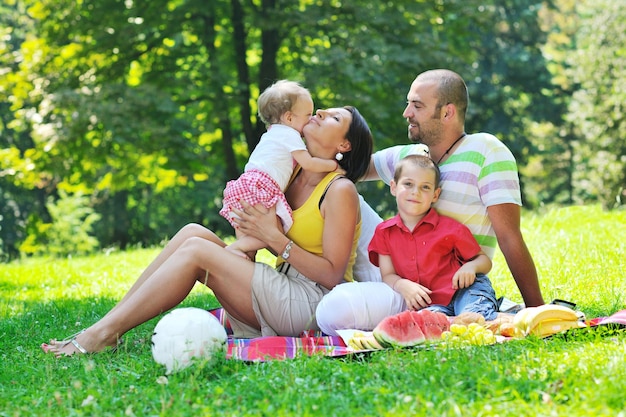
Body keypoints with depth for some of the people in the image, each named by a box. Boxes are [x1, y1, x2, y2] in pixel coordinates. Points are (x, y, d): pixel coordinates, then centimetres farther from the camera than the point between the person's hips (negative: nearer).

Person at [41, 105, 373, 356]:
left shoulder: (340, 190, -8)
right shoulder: (292, 177, 15)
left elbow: (332, 276, -14)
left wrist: (274, 237, -17)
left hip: (311, 304, -8)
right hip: (280, 294, 8)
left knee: (196, 250, -18)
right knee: (194, 232, -7)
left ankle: (103, 335, -18)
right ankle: (107, 325, -13)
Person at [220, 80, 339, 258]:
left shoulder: (272, 134, 31)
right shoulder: (290, 134, 2)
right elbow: (308, 163, -5)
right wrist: (334, 164, 7)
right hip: (259, 185, -9)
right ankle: (235, 248, -21)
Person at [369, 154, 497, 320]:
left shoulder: (450, 228, 4)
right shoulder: (384, 232, 11)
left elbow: (485, 260, 10)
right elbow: (388, 275, 8)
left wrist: (471, 266, -14)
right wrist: (403, 285, -15)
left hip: (463, 290, -1)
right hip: (427, 304, 1)